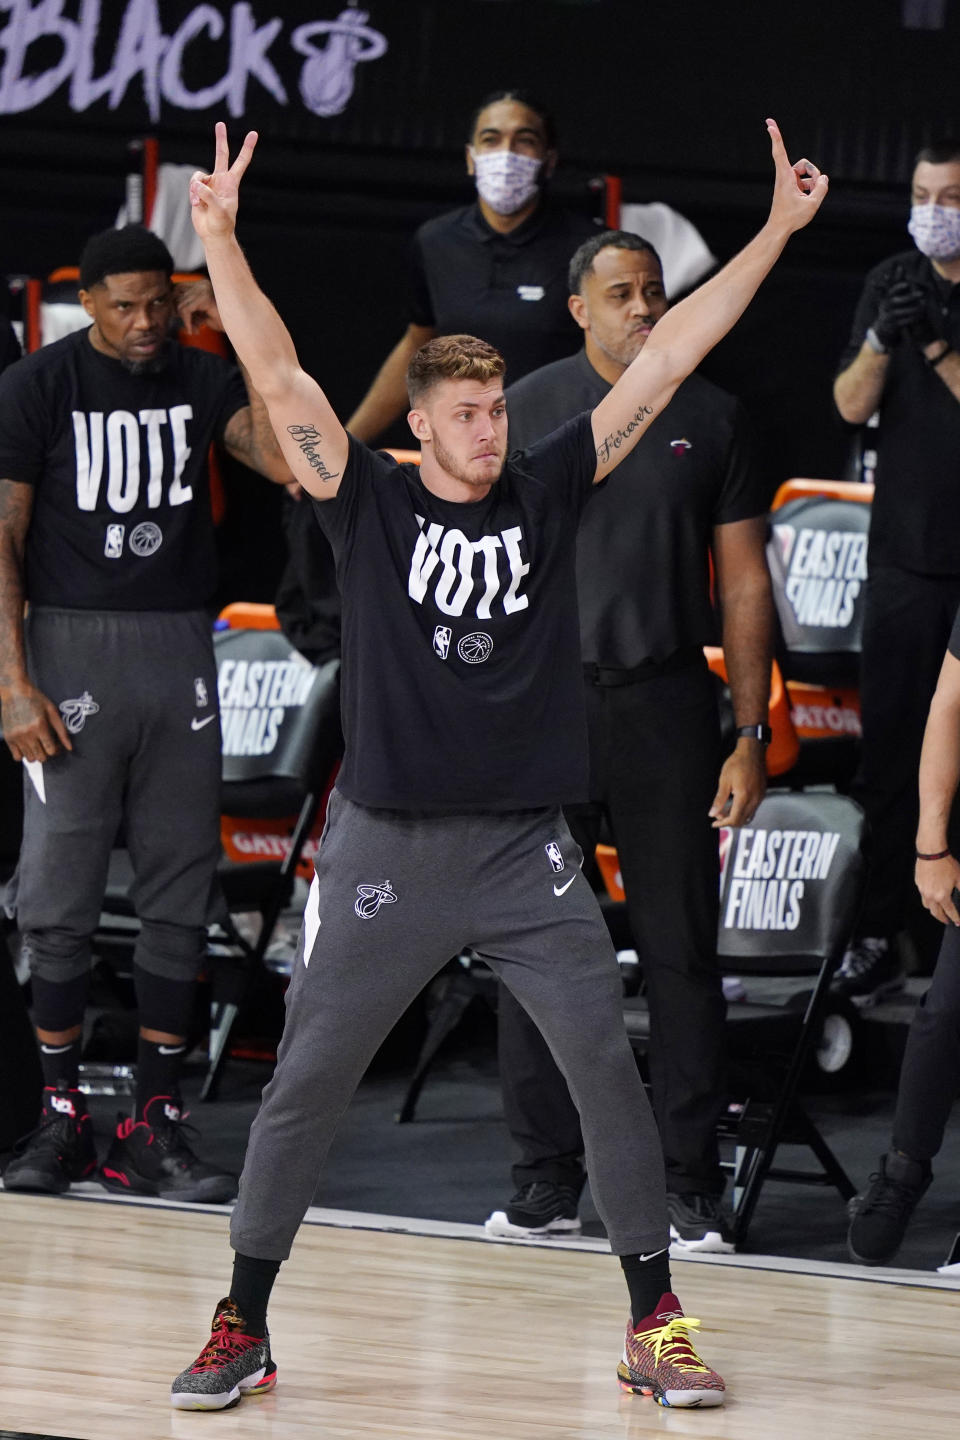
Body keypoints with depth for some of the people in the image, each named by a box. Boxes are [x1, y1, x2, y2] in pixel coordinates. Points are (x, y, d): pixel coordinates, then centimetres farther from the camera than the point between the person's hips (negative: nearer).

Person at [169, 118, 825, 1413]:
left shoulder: (548, 492, 6)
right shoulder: (369, 502, 1)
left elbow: (664, 362, 4)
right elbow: (278, 376, -9)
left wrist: (779, 228, 2)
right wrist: (220, 236, -20)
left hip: (525, 847, 2)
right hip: (386, 845, -2)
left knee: (609, 1070, -3)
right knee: (305, 1086, 1)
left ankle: (654, 1325, 6)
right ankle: (243, 1329, 12)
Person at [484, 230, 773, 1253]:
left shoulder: (711, 419, 7)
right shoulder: (526, 410, 5)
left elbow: (744, 583, 8)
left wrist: (751, 736, 2)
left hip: (666, 707, 0)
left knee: (681, 948, 0)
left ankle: (689, 1188, 5)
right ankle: (546, 1179, 9)